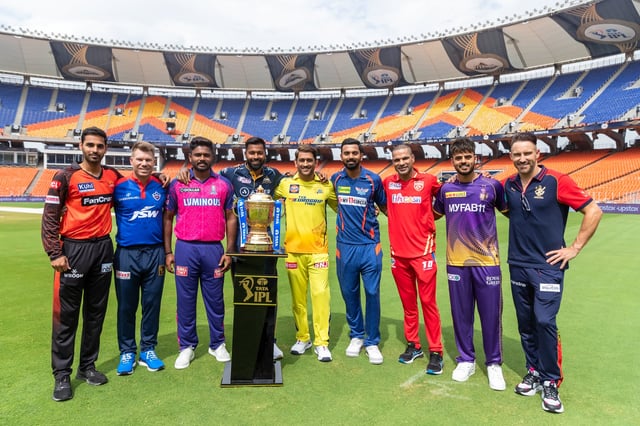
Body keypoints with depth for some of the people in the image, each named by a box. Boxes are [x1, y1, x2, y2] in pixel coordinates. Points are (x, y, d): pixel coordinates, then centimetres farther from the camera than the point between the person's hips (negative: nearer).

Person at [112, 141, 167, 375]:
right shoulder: (119, 187, -3)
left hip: (155, 253, 2)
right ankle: (127, 352, 25)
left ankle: (148, 350, 25)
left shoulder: (161, 187, 3)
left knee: (152, 304, 10)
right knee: (126, 307, 9)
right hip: (127, 254, -1)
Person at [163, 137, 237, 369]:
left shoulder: (224, 184, 4)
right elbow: (168, 218, 8)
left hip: (214, 248, 0)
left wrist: (229, 251, 0)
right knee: (185, 300, 8)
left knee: (215, 299, 10)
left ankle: (217, 344, 25)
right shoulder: (177, 184, 3)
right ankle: (187, 346, 23)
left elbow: (230, 218, 6)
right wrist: (168, 251, 2)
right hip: (185, 248, 0)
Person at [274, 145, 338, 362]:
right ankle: (302, 338, 25)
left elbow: (340, 206, 16)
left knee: (320, 294, -5)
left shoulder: (325, 186, 4)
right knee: (298, 296, 9)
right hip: (293, 250, 1)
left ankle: (321, 343, 6)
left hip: (318, 249, -1)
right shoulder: (285, 184, 4)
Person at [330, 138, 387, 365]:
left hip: (370, 245, -2)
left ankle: (372, 342, 18)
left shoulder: (373, 179, -2)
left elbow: (384, 207, 9)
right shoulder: (335, 179, 4)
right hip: (345, 246, 2)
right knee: (349, 293, 11)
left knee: (372, 293, 1)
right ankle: (356, 335, 31)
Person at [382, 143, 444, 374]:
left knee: (428, 302, 1)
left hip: (423, 251, -3)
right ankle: (413, 345, 27)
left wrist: (430, 216, 0)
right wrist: (399, 218, 10)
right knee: (408, 302, 13)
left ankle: (436, 352, 12)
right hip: (398, 252, 3)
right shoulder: (387, 183, 4)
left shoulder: (428, 180, -4)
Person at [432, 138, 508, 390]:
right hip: (456, 262, 2)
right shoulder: (446, 189, 5)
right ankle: (466, 360, 30)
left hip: (487, 262, -2)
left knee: (491, 314, 5)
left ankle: (494, 364, 25)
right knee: (461, 314, 12)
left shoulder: (492, 186, -2)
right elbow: (434, 214, 23)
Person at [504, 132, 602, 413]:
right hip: (518, 265, 5)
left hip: (548, 266, -4)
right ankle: (534, 372, 28)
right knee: (526, 323, 12)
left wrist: (575, 248, -8)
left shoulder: (556, 181, -10)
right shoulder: (508, 186, 3)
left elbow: (594, 211, -7)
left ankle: (551, 382, 9)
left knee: (545, 322, -8)